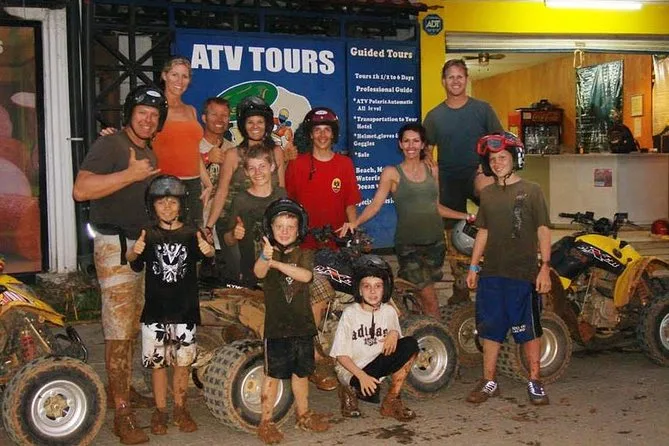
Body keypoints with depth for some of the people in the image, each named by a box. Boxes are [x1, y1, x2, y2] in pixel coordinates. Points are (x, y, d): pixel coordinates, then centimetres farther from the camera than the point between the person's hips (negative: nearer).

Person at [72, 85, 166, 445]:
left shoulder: (149, 154, 19)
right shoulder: (110, 145, -8)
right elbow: (81, 189, -23)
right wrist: (131, 174, -23)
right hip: (116, 244, -8)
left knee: (139, 327, 12)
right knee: (120, 331, -9)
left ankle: (128, 387, 25)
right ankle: (122, 412, -6)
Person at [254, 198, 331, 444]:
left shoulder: (304, 253, 2)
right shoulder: (268, 252, -5)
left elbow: (305, 275, -19)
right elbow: (259, 273, -28)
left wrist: (277, 263, -31)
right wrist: (265, 258, -51)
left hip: (302, 323, 3)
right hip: (276, 324, -3)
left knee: (301, 371, 17)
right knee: (273, 374, 0)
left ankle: (303, 414, 34)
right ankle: (265, 421, 10)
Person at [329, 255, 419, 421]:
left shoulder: (389, 311, 2)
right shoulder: (350, 313, -10)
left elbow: (394, 348, 11)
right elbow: (341, 354, -10)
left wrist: (394, 333, -12)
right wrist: (362, 375, -23)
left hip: (379, 366, 5)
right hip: (353, 370, -5)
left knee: (411, 344, -17)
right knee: (369, 393, -36)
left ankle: (391, 400, -8)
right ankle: (350, 390, 4)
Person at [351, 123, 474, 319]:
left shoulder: (432, 170, 11)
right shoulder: (392, 173, 0)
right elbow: (376, 204, -6)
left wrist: (467, 216, 15)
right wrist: (355, 223, -21)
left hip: (434, 242, 4)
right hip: (408, 244, -4)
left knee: (424, 294, 7)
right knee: (430, 299, -10)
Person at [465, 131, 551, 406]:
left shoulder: (531, 191, -1)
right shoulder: (487, 194, 12)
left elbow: (543, 231, -3)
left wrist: (545, 267, -10)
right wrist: (473, 266, 13)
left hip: (523, 274, -4)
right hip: (491, 273, 4)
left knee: (529, 330, 3)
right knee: (491, 329, 9)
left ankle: (535, 382, 15)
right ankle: (489, 382, 18)